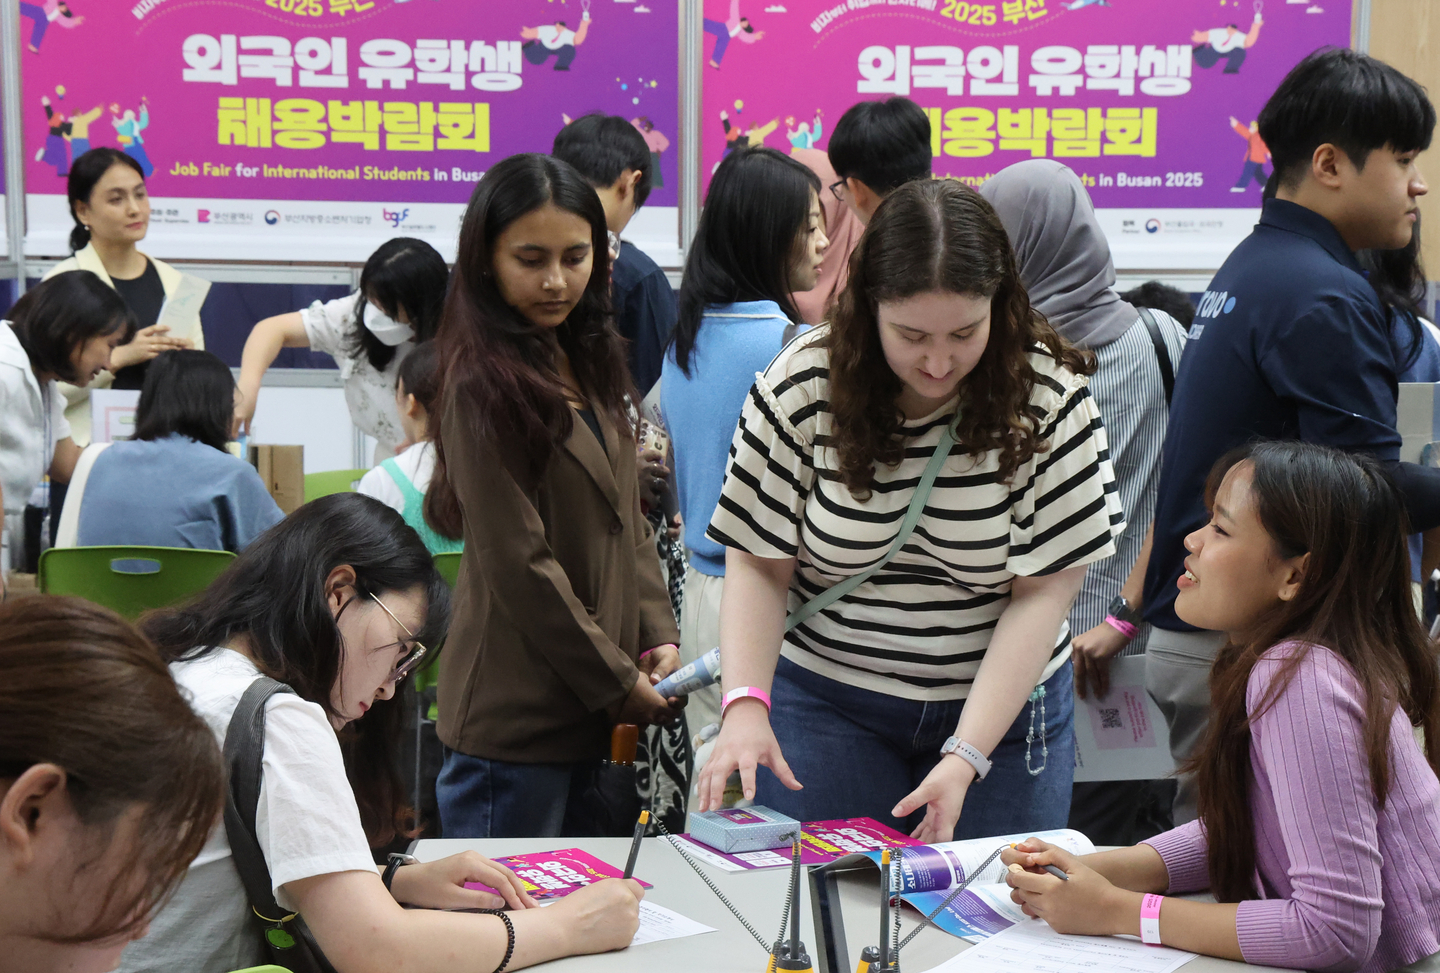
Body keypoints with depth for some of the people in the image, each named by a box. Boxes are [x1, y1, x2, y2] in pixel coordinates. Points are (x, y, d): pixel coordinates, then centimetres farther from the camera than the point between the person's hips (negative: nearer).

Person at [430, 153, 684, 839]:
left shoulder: (589, 363, 12)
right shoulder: (484, 384, -14)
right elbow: (517, 564, -16)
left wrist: (659, 633, 3)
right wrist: (617, 681, -11)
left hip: (593, 717, 8)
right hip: (515, 723, -8)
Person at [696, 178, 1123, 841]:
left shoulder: (1049, 399, -13)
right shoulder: (802, 384, -11)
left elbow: (1041, 594, -14)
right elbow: (759, 563, -7)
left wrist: (966, 757, -23)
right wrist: (745, 704, -23)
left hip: (1004, 703, 0)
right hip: (826, 699, 0)